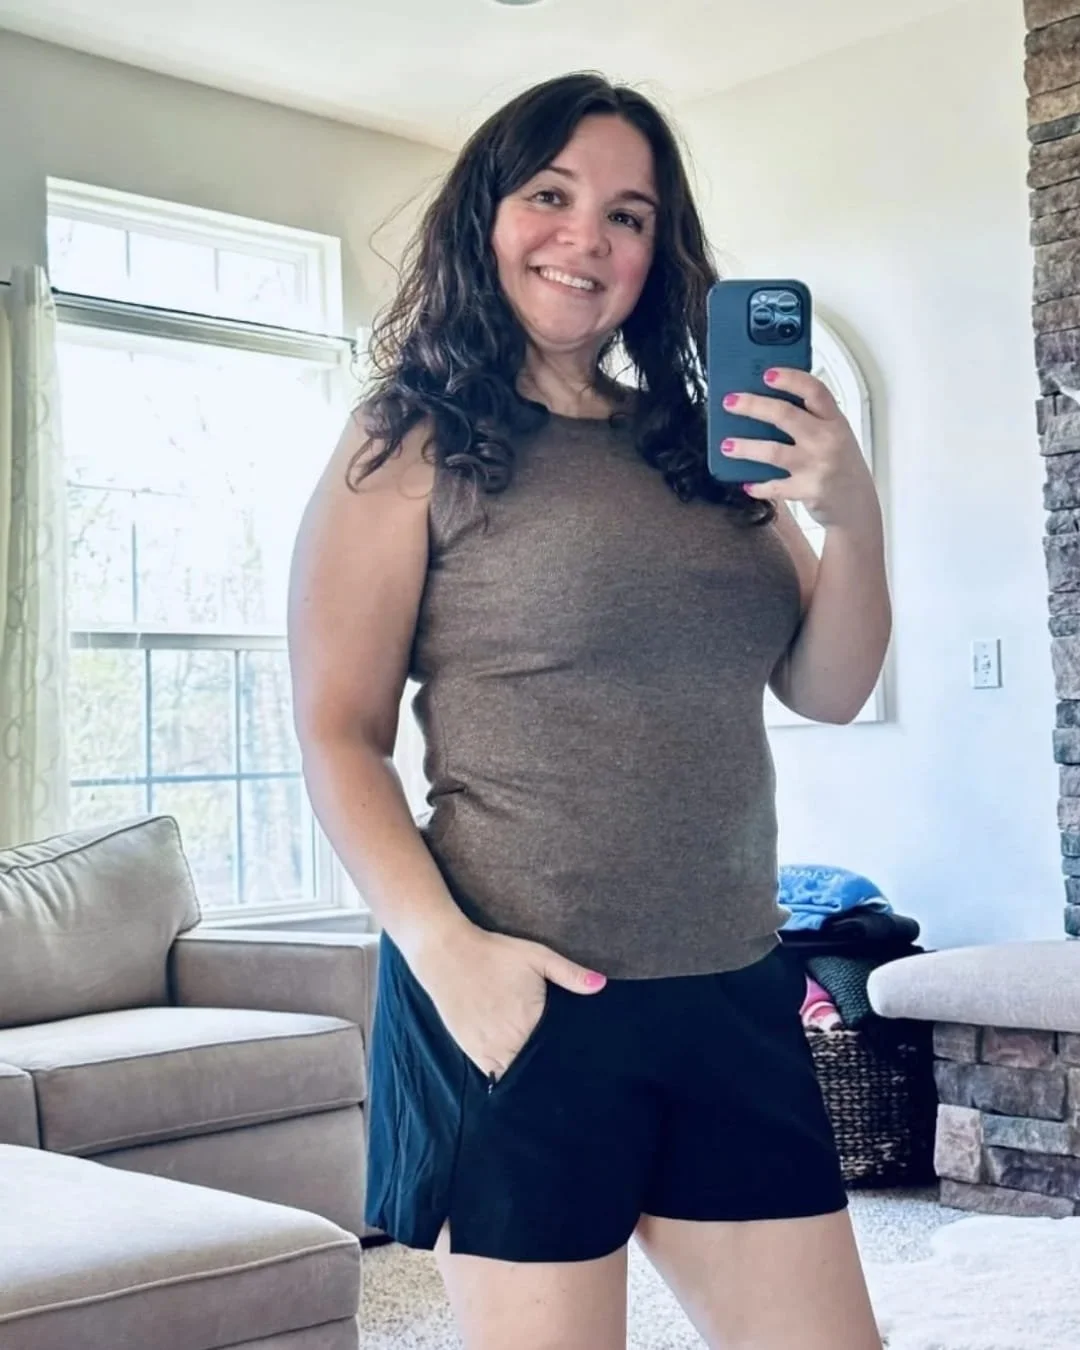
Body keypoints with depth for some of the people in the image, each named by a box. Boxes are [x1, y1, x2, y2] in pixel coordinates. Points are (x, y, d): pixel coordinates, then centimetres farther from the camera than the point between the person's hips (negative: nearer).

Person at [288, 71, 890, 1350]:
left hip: (735, 1000, 5)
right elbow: (339, 737, -6)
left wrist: (854, 521, -7)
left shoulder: (700, 444, 11)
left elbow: (826, 691, 10)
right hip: (527, 1003, -5)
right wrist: (445, 946, -19)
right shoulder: (413, 443, -3)